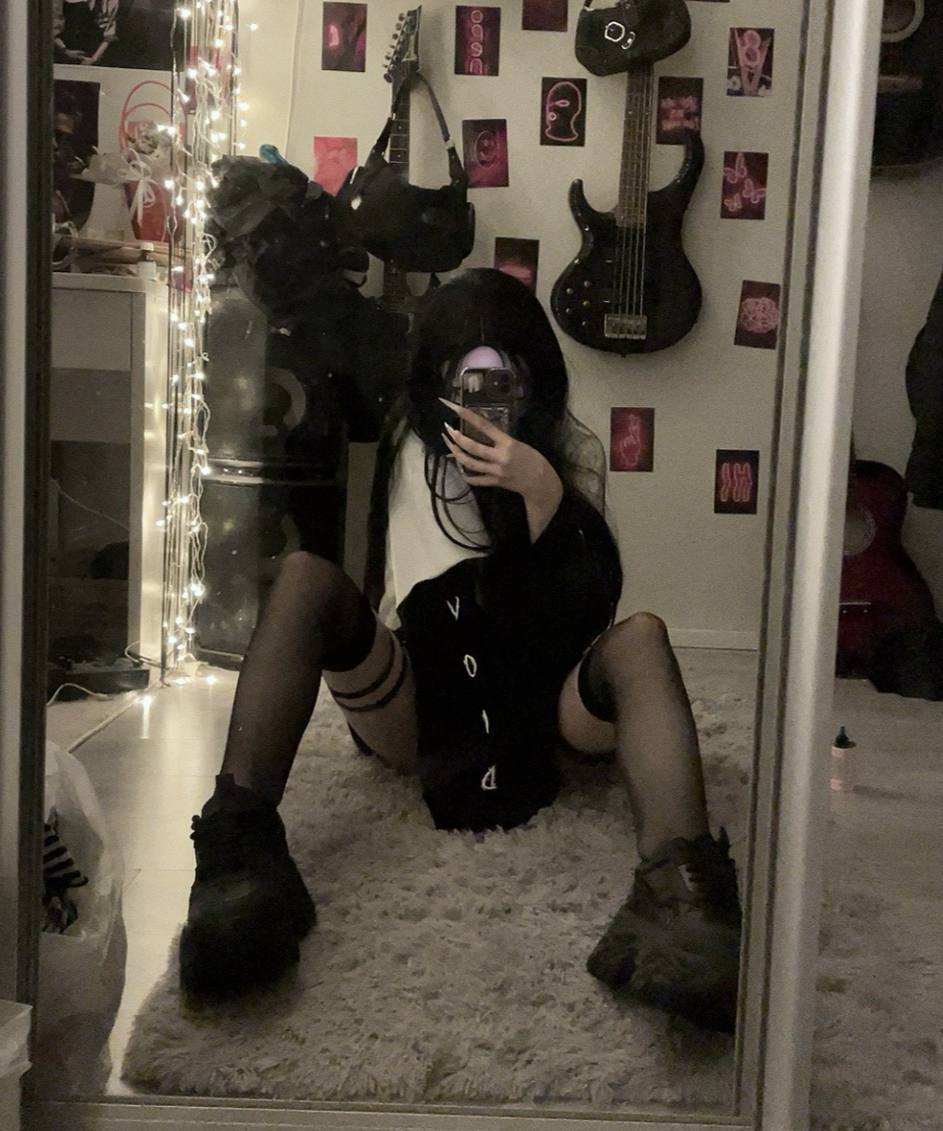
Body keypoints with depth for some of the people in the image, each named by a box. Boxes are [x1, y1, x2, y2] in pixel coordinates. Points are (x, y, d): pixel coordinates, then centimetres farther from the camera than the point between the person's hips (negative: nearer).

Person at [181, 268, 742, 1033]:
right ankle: (240, 849, -40)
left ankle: (676, 896, -56)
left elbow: (590, 609, -8)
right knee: (307, 575, -23)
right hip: (423, 709, 0)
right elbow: (410, 610, 1)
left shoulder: (572, 452, 6)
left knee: (639, 637, -30)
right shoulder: (408, 448, 6)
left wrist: (544, 493, -22)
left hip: (548, 709, 0)